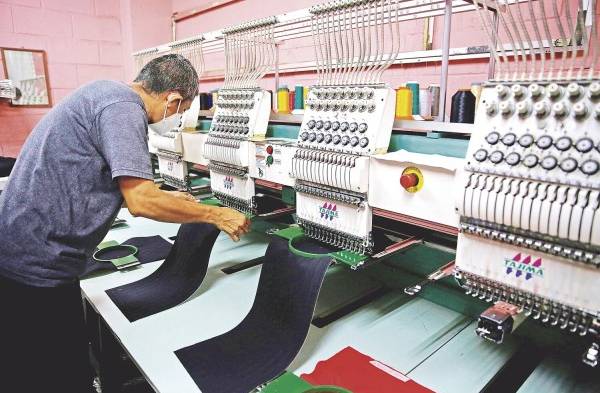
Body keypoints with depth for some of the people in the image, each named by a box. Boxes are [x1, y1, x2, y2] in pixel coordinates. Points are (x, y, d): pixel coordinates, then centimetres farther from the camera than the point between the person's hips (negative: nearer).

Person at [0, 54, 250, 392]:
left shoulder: (106, 93, 13)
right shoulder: (123, 107, -17)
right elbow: (141, 202, -23)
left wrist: (164, 199, 23)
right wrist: (217, 215, -13)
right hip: (37, 268, -9)